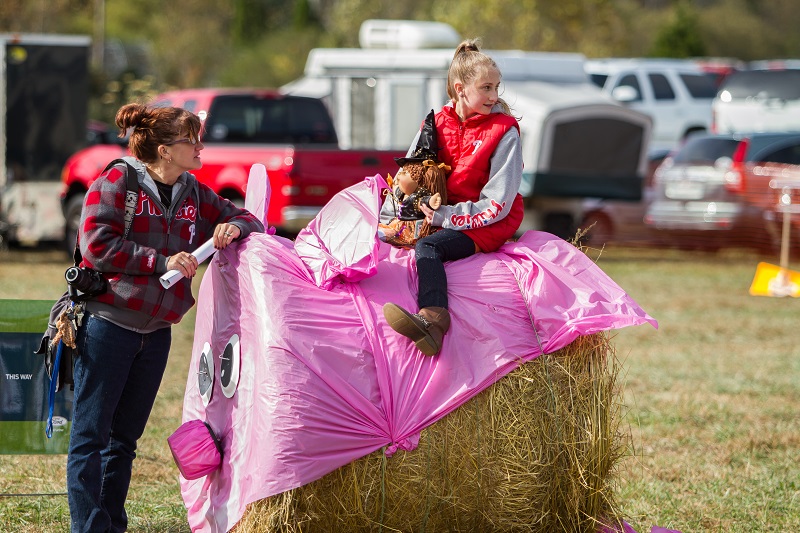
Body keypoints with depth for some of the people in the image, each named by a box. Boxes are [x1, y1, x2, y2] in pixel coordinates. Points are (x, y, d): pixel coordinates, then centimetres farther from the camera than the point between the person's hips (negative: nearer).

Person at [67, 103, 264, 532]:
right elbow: (96, 246, -17)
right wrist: (162, 261, -17)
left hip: (155, 332, 7)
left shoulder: (194, 195, 12)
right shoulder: (116, 183, -8)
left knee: (125, 436, 12)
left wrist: (234, 227, -7)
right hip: (107, 324, -7)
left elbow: (245, 219, 17)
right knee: (90, 433, -5)